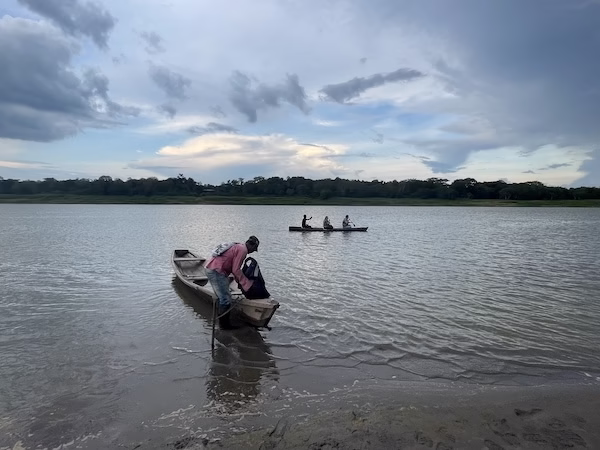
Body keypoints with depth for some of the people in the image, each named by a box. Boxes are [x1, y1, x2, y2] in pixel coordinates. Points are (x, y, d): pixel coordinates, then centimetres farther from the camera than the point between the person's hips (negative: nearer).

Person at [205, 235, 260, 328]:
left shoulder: (238, 246, 21)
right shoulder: (243, 250, -10)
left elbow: (234, 268, 26)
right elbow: (236, 270, -13)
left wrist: (240, 282, 27)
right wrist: (247, 284, -5)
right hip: (216, 272, -11)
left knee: (221, 298, 20)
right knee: (226, 300, -4)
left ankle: (222, 321, 30)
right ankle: (224, 324, 5)